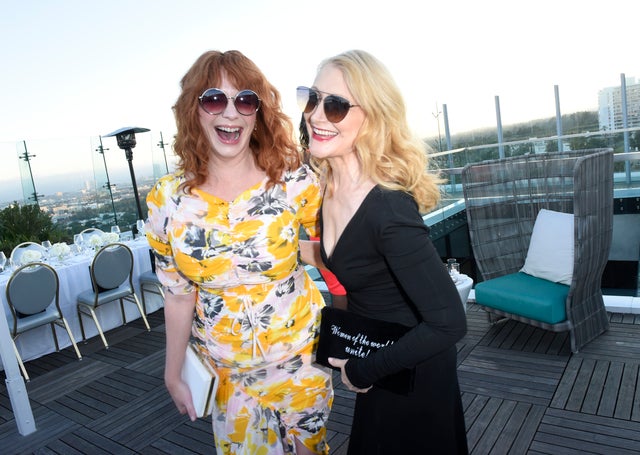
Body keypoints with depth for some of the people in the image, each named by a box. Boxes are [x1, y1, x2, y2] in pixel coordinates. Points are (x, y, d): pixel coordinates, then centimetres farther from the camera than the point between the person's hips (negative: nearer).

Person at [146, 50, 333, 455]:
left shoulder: (297, 182, -18)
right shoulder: (167, 200, -12)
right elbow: (179, 295, -1)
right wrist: (174, 374, 5)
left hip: (299, 357, -1)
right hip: (223, 370, 2)